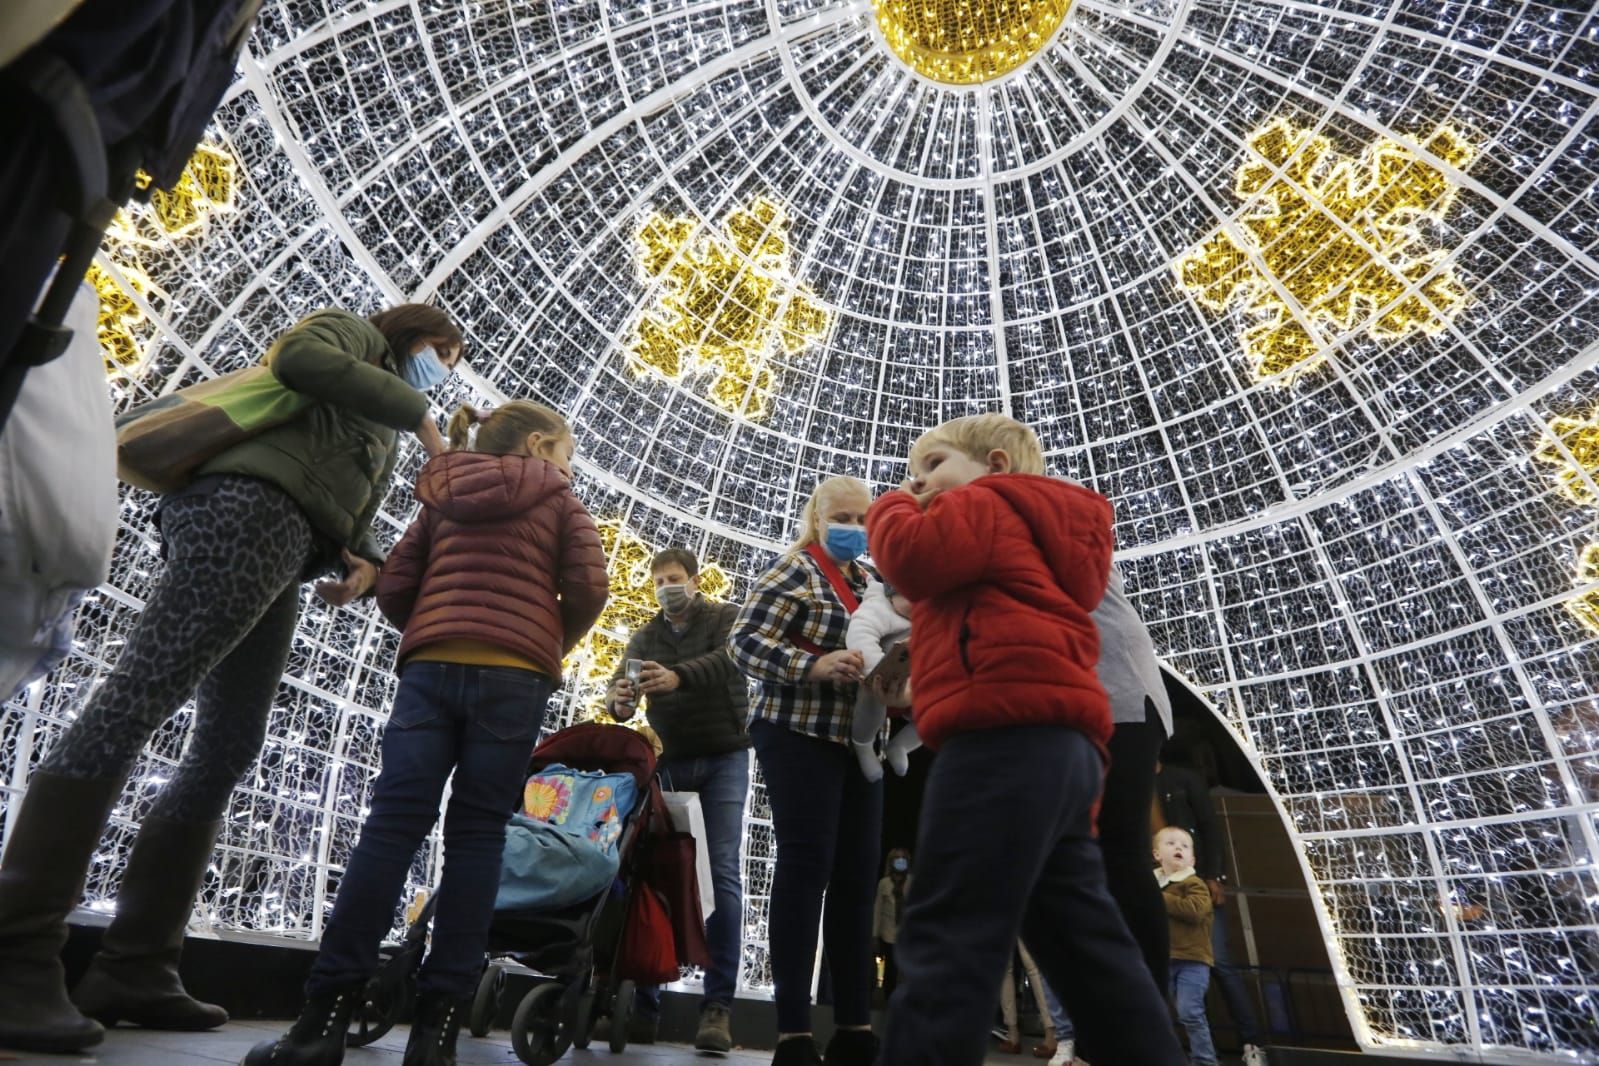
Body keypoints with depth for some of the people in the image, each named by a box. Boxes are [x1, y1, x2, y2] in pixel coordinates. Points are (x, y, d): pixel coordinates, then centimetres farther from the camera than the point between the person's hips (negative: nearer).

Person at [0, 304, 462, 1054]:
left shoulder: (384, 440, 34)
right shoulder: (349, 330, 17)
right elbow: (299, 357, -7)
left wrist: (361, 563, 1)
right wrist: (415, 410, -2)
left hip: (288, 549, 9)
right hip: (250, 506, -9)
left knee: (227, 750, 1)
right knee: (137, 698, -18)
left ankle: (134, 969, 3)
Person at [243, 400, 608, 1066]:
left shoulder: (443, 496, 22)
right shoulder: (558, 498, 11)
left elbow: (393, 589, 13)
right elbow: (588, 585, -3)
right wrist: (555, 644, 13)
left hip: (429, 669, 3)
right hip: (513, 677, -3)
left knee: (392, 825, 0)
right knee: (476, 836, -1)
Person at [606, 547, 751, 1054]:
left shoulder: (727, 617, 1)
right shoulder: (644, 637, 13)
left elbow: (727, 659, -20)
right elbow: (619, 683, 1)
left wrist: (678, 676, -39)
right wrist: (618, 701, -24)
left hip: (722, 759, -3)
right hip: (668, 762, 4)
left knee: (722, 874, -7)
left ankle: (718, 1004, -4)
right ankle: (645, 1000, 8)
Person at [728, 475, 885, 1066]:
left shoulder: (870, 582, 17)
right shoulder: (793, 574, -6)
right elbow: (744, 640, -14)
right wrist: (815, 667, -26)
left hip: (858, 743, 8)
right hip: (801, 737, -7)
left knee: (857, 876, 9)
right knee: (806, 868, -7)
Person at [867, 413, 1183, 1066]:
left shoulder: (985, 502, 6)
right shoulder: (1039, 532, 34)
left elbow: (912, 554, -11)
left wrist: (895, 506, 8)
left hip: (1008, 737, -10)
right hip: (1060, 746, 11)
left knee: (947, 935, -12)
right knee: (1085, 943, 13)